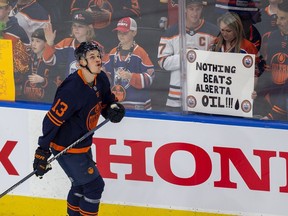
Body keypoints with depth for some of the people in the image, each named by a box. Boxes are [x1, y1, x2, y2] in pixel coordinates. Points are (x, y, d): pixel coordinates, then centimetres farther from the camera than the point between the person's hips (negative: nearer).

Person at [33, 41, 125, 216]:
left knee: (81, 184, 23)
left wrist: (114, 108, -8)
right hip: (67, 147, -9)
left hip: (82, 144, 9)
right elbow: (52, 120, -27)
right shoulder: (73, 89, -29)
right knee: (94, 185, -4)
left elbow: (107, 99, 17)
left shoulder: (101, 80, -3)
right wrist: (43, 151, -27)